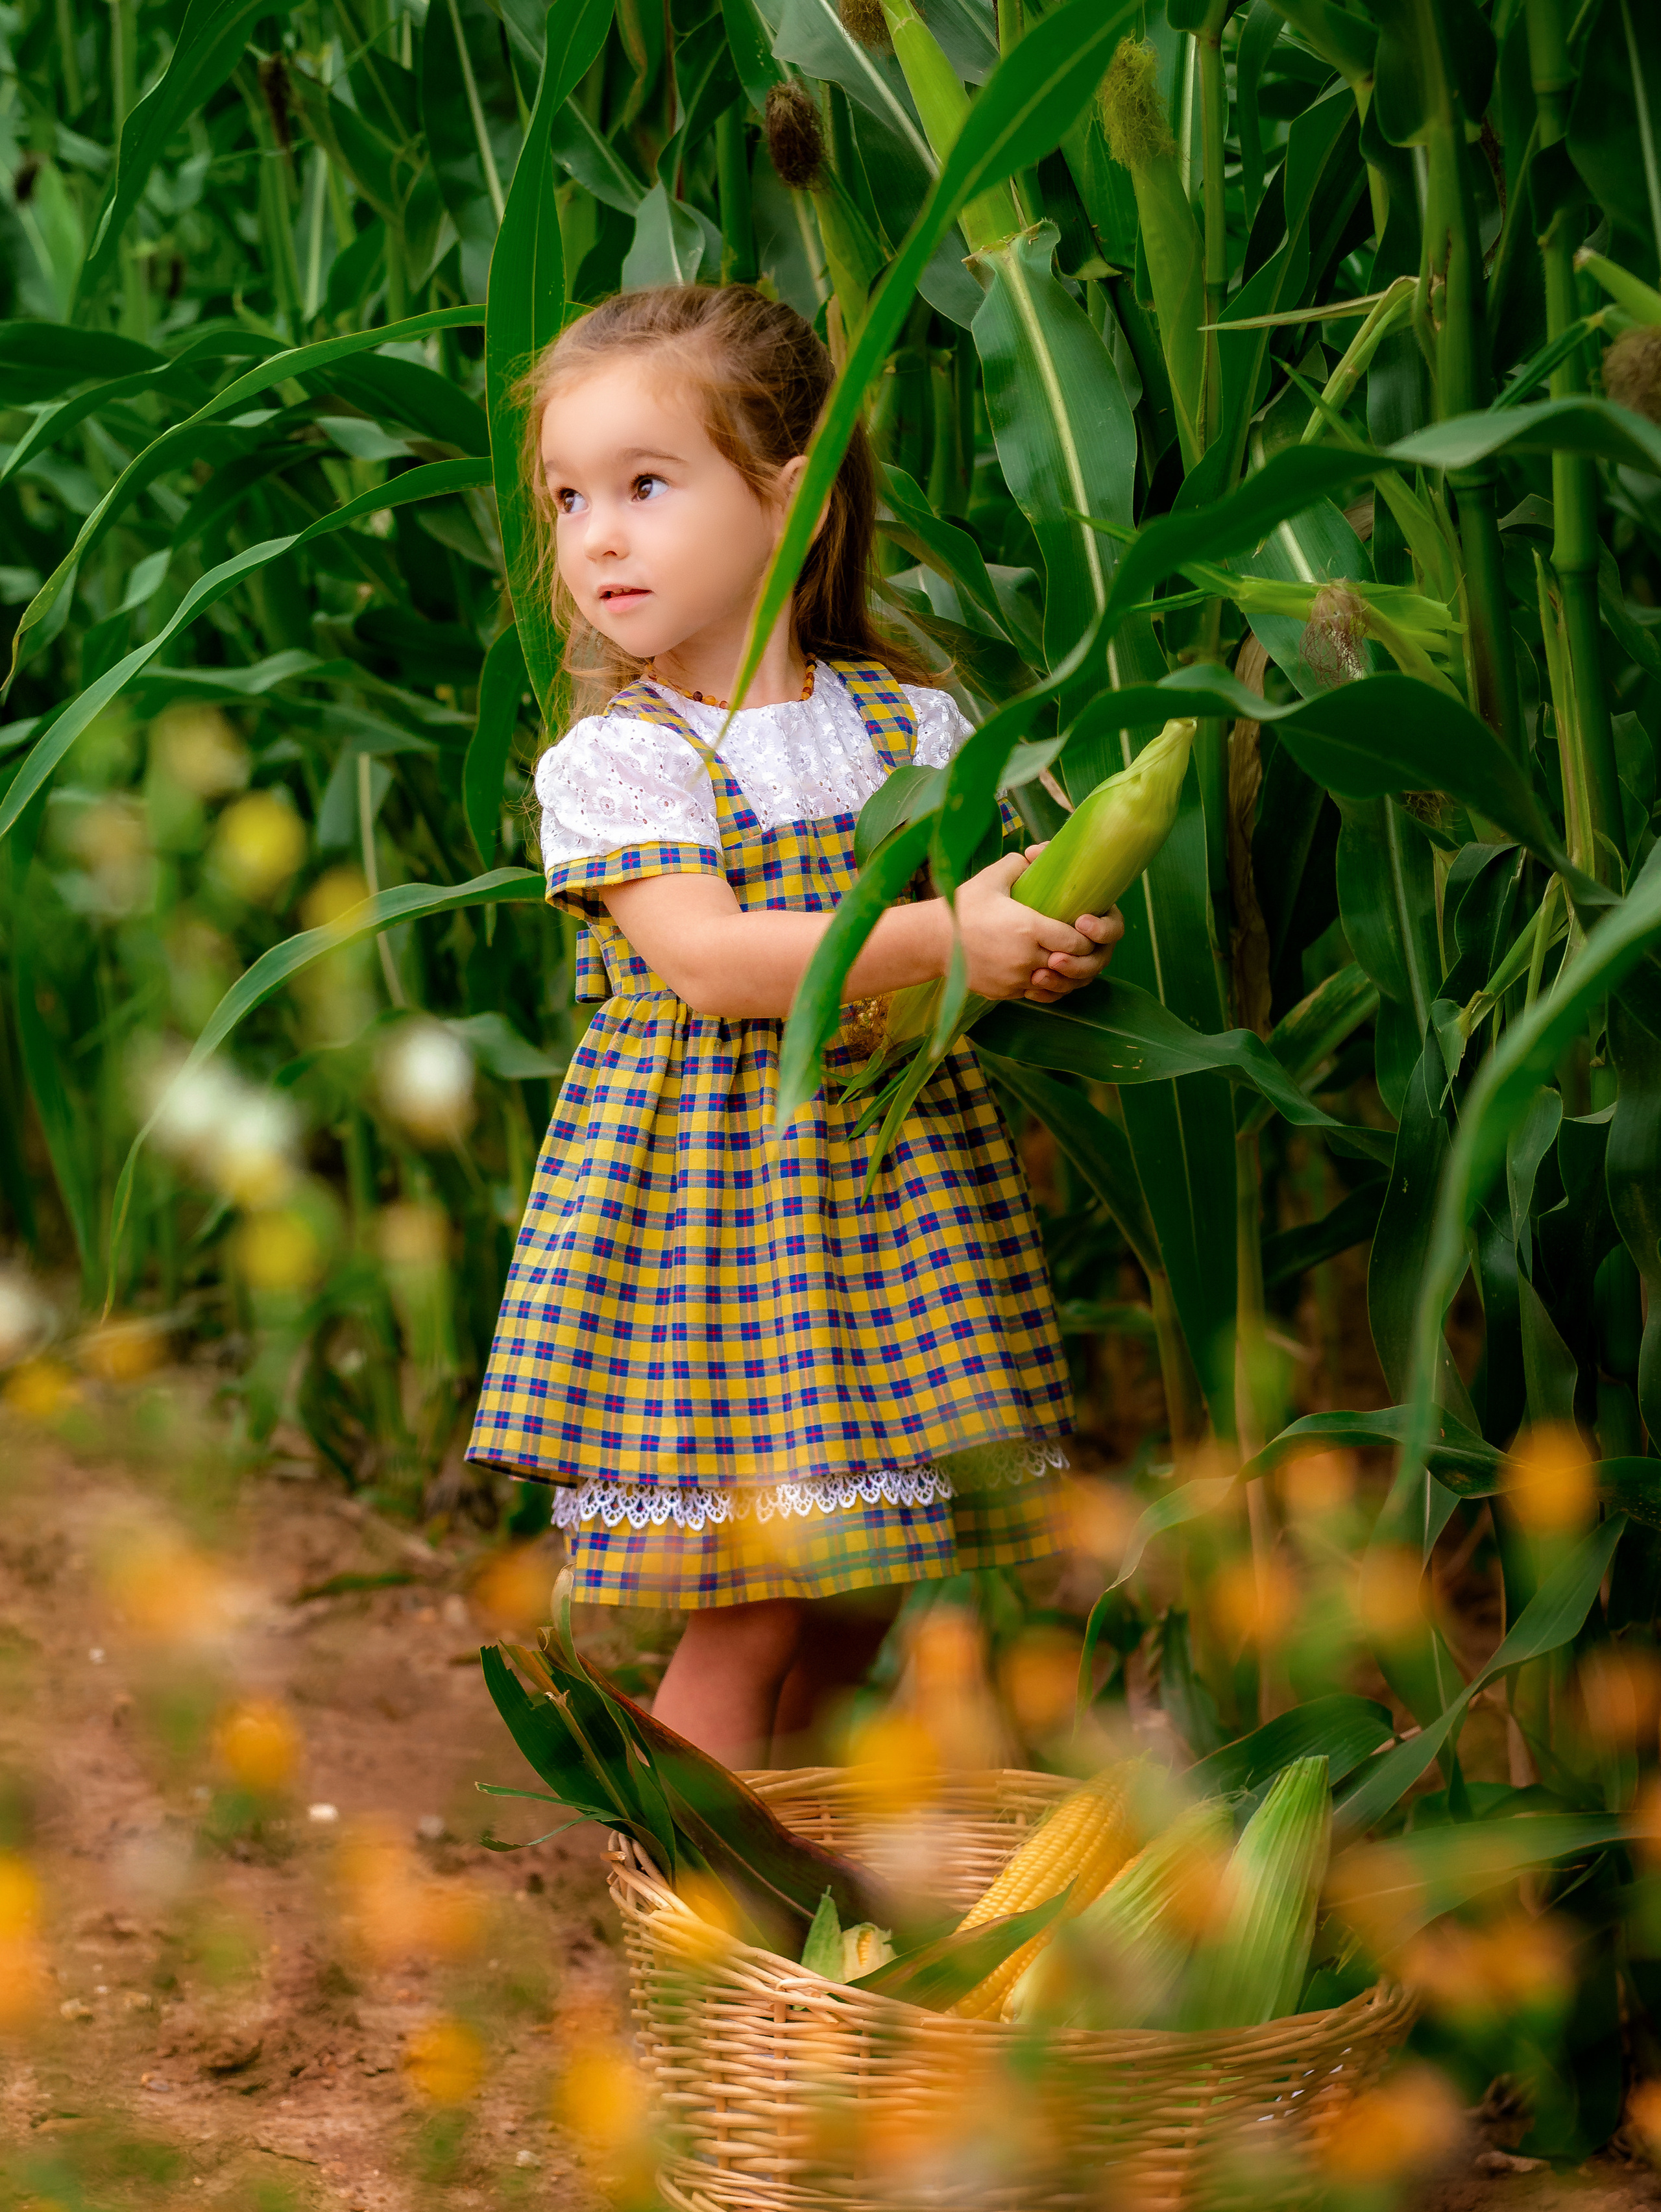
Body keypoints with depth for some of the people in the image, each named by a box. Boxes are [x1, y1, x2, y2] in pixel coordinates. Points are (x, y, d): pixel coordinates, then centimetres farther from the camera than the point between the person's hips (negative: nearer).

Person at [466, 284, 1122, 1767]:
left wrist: (1053, 947, -13)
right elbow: (707, 958, -18)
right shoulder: (612, 763, -6)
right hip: (713, 1195, -4)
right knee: (743, 1618, -5)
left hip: (898, 1186, 4)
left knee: (856, 1600, 11)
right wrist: (936, 937, -24)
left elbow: (1011, 902, 10)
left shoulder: (914, 727, 6)